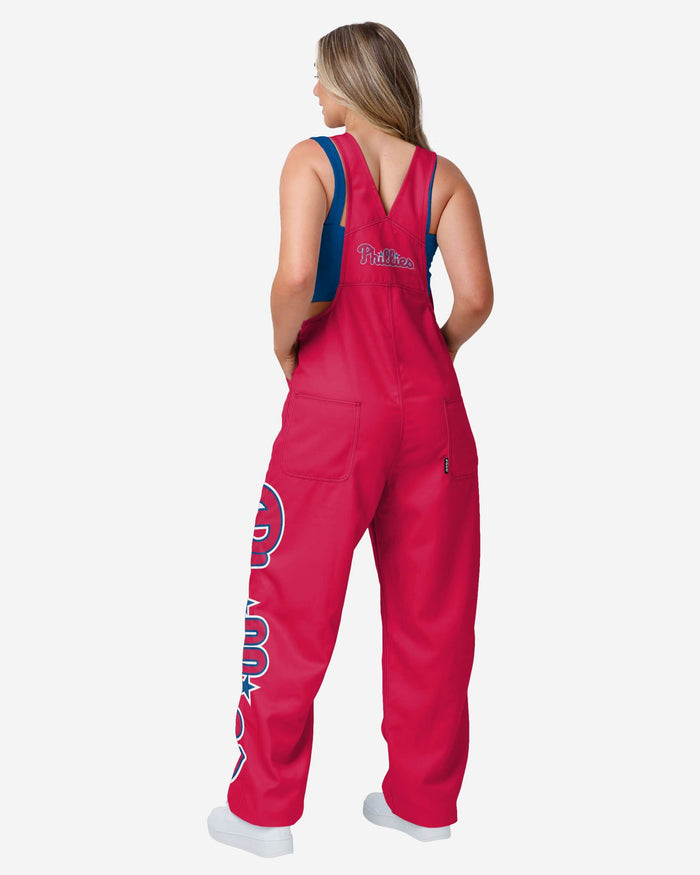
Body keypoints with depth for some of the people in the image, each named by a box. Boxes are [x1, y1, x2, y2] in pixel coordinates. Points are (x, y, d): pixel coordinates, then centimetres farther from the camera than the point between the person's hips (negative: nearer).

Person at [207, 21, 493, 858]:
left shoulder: (313, 160, -1)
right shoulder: (443, 176, 8)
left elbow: (295, 279, -17)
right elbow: (475, 297, -4)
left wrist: (284, 349, 1)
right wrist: (432, 356, 13)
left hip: (333, 406, -3)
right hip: (431, 410, 4)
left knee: (292, 604, 9)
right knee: (431, 609, 13)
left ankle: (263, 809, 22)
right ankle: (422, 798, 28)